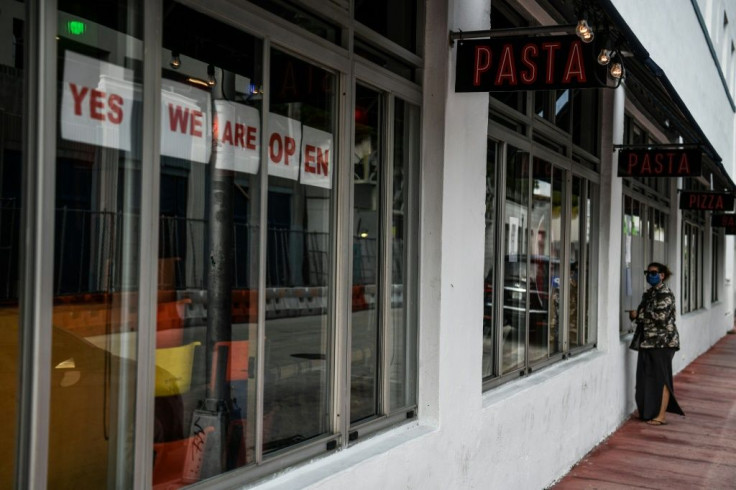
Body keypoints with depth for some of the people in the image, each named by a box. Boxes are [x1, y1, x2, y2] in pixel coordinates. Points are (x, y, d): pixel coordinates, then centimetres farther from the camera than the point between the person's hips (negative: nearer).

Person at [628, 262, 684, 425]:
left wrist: (638, 314, -13)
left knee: (660, 378, -5)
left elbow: (660, 316, -21)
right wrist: (635, 315, 1)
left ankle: (661, 416, -1)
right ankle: (650, 412, 19)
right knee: (648, 378, 10)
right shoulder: (649, 293, 16)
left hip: (662, 342, -8)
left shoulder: (665, 294, -11)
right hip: (649, 341, 8)